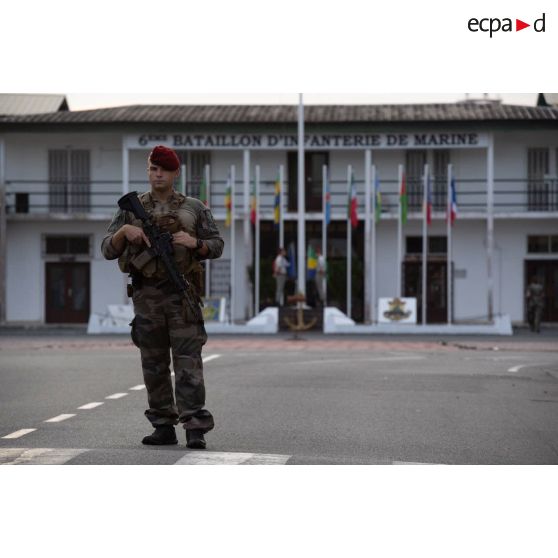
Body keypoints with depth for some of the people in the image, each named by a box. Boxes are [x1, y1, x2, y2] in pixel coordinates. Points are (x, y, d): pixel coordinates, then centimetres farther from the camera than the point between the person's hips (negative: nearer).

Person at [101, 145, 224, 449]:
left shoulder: (194, 208, 7)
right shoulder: (131, 209, 10)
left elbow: (217, 245, 9)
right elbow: (108, 250, 6)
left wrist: (194, 243, -11)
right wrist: (124, 231, -14)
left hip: (182, 293, -2)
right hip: (146, 295, 2)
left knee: (188, 360, -9)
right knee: (153, 364, 6)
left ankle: (195, 428, -12)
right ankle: (164, 426, 14)